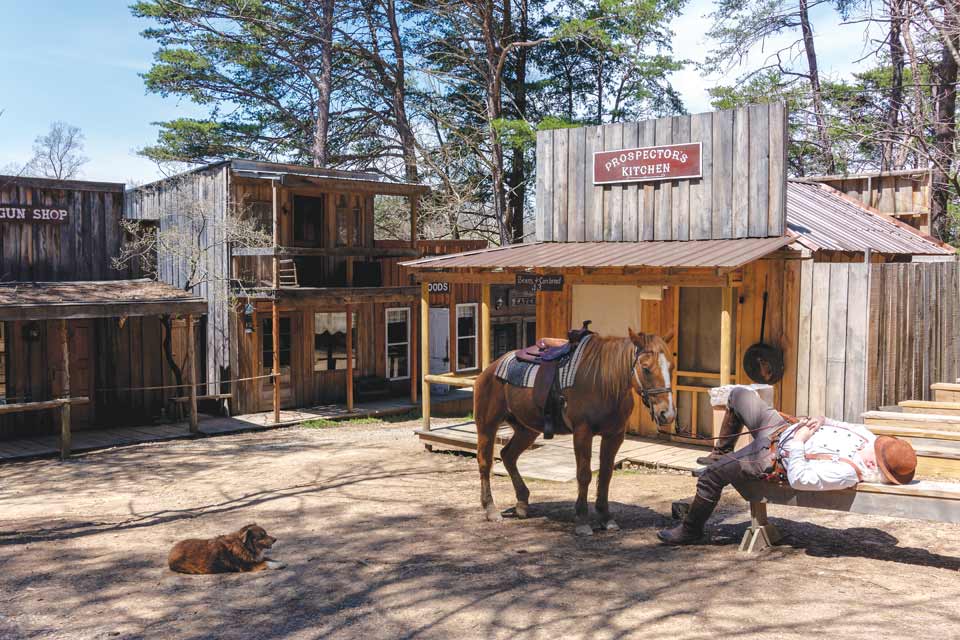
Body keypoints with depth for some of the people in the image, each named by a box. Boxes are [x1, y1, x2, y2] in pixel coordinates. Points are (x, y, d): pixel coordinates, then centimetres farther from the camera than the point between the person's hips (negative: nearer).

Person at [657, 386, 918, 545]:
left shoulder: (846, 473, -32)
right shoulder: (868, 437, -9)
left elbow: (799, 478, -35)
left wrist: (797, 441, -26)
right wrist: (820, 420, -10)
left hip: (775, 456, -9)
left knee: (711, 475, -11)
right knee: (738, 394, 18)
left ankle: (690, 530, 18)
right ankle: (721, 453, 40)